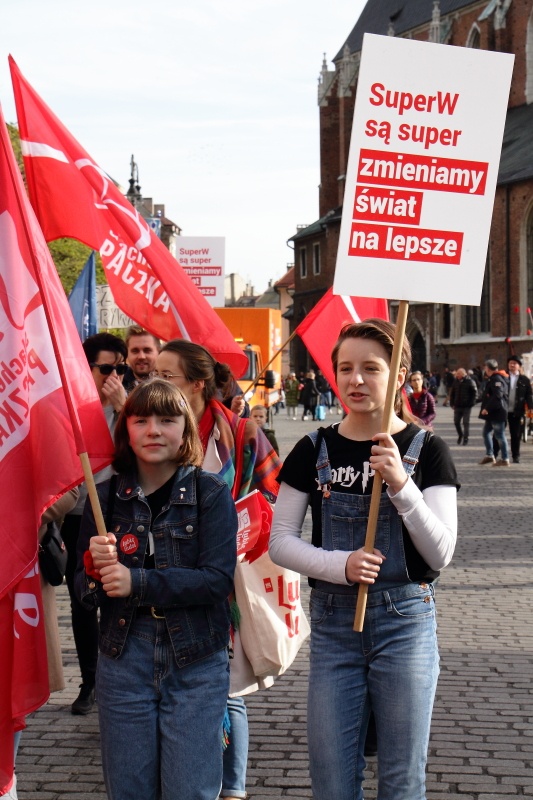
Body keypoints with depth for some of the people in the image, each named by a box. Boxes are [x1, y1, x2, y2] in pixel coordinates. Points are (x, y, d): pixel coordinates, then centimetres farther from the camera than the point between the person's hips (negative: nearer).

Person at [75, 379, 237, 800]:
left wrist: (138, 582, -22)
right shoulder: (106, 497, 5)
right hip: (123, 660, 3)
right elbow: (84, 592, 7)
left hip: (196, 665, -2)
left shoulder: (212, 493, -4)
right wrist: (95, 568, -15)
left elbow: (219, 579, -14)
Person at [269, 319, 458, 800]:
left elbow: (440, 554, -9)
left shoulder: (427, 451, -3)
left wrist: (401, 484, -23)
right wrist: (341, 565, -17)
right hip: (332, 621, 2)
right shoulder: (314, 451, 3)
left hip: (405, 621, -1)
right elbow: (281, 542, 1)